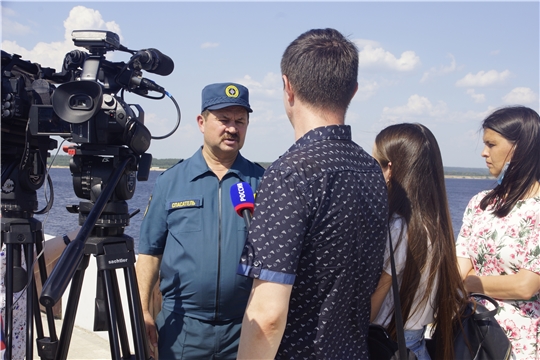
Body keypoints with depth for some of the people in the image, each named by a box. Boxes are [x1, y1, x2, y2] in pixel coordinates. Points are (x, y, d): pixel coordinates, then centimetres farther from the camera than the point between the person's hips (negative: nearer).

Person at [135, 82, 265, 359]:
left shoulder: (262, 182, 3)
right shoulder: (170, 181, 4)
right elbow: (150, 250, 5)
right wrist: (142, 310, -2)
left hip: (244, 326, 0)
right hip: (181, 326, 0)